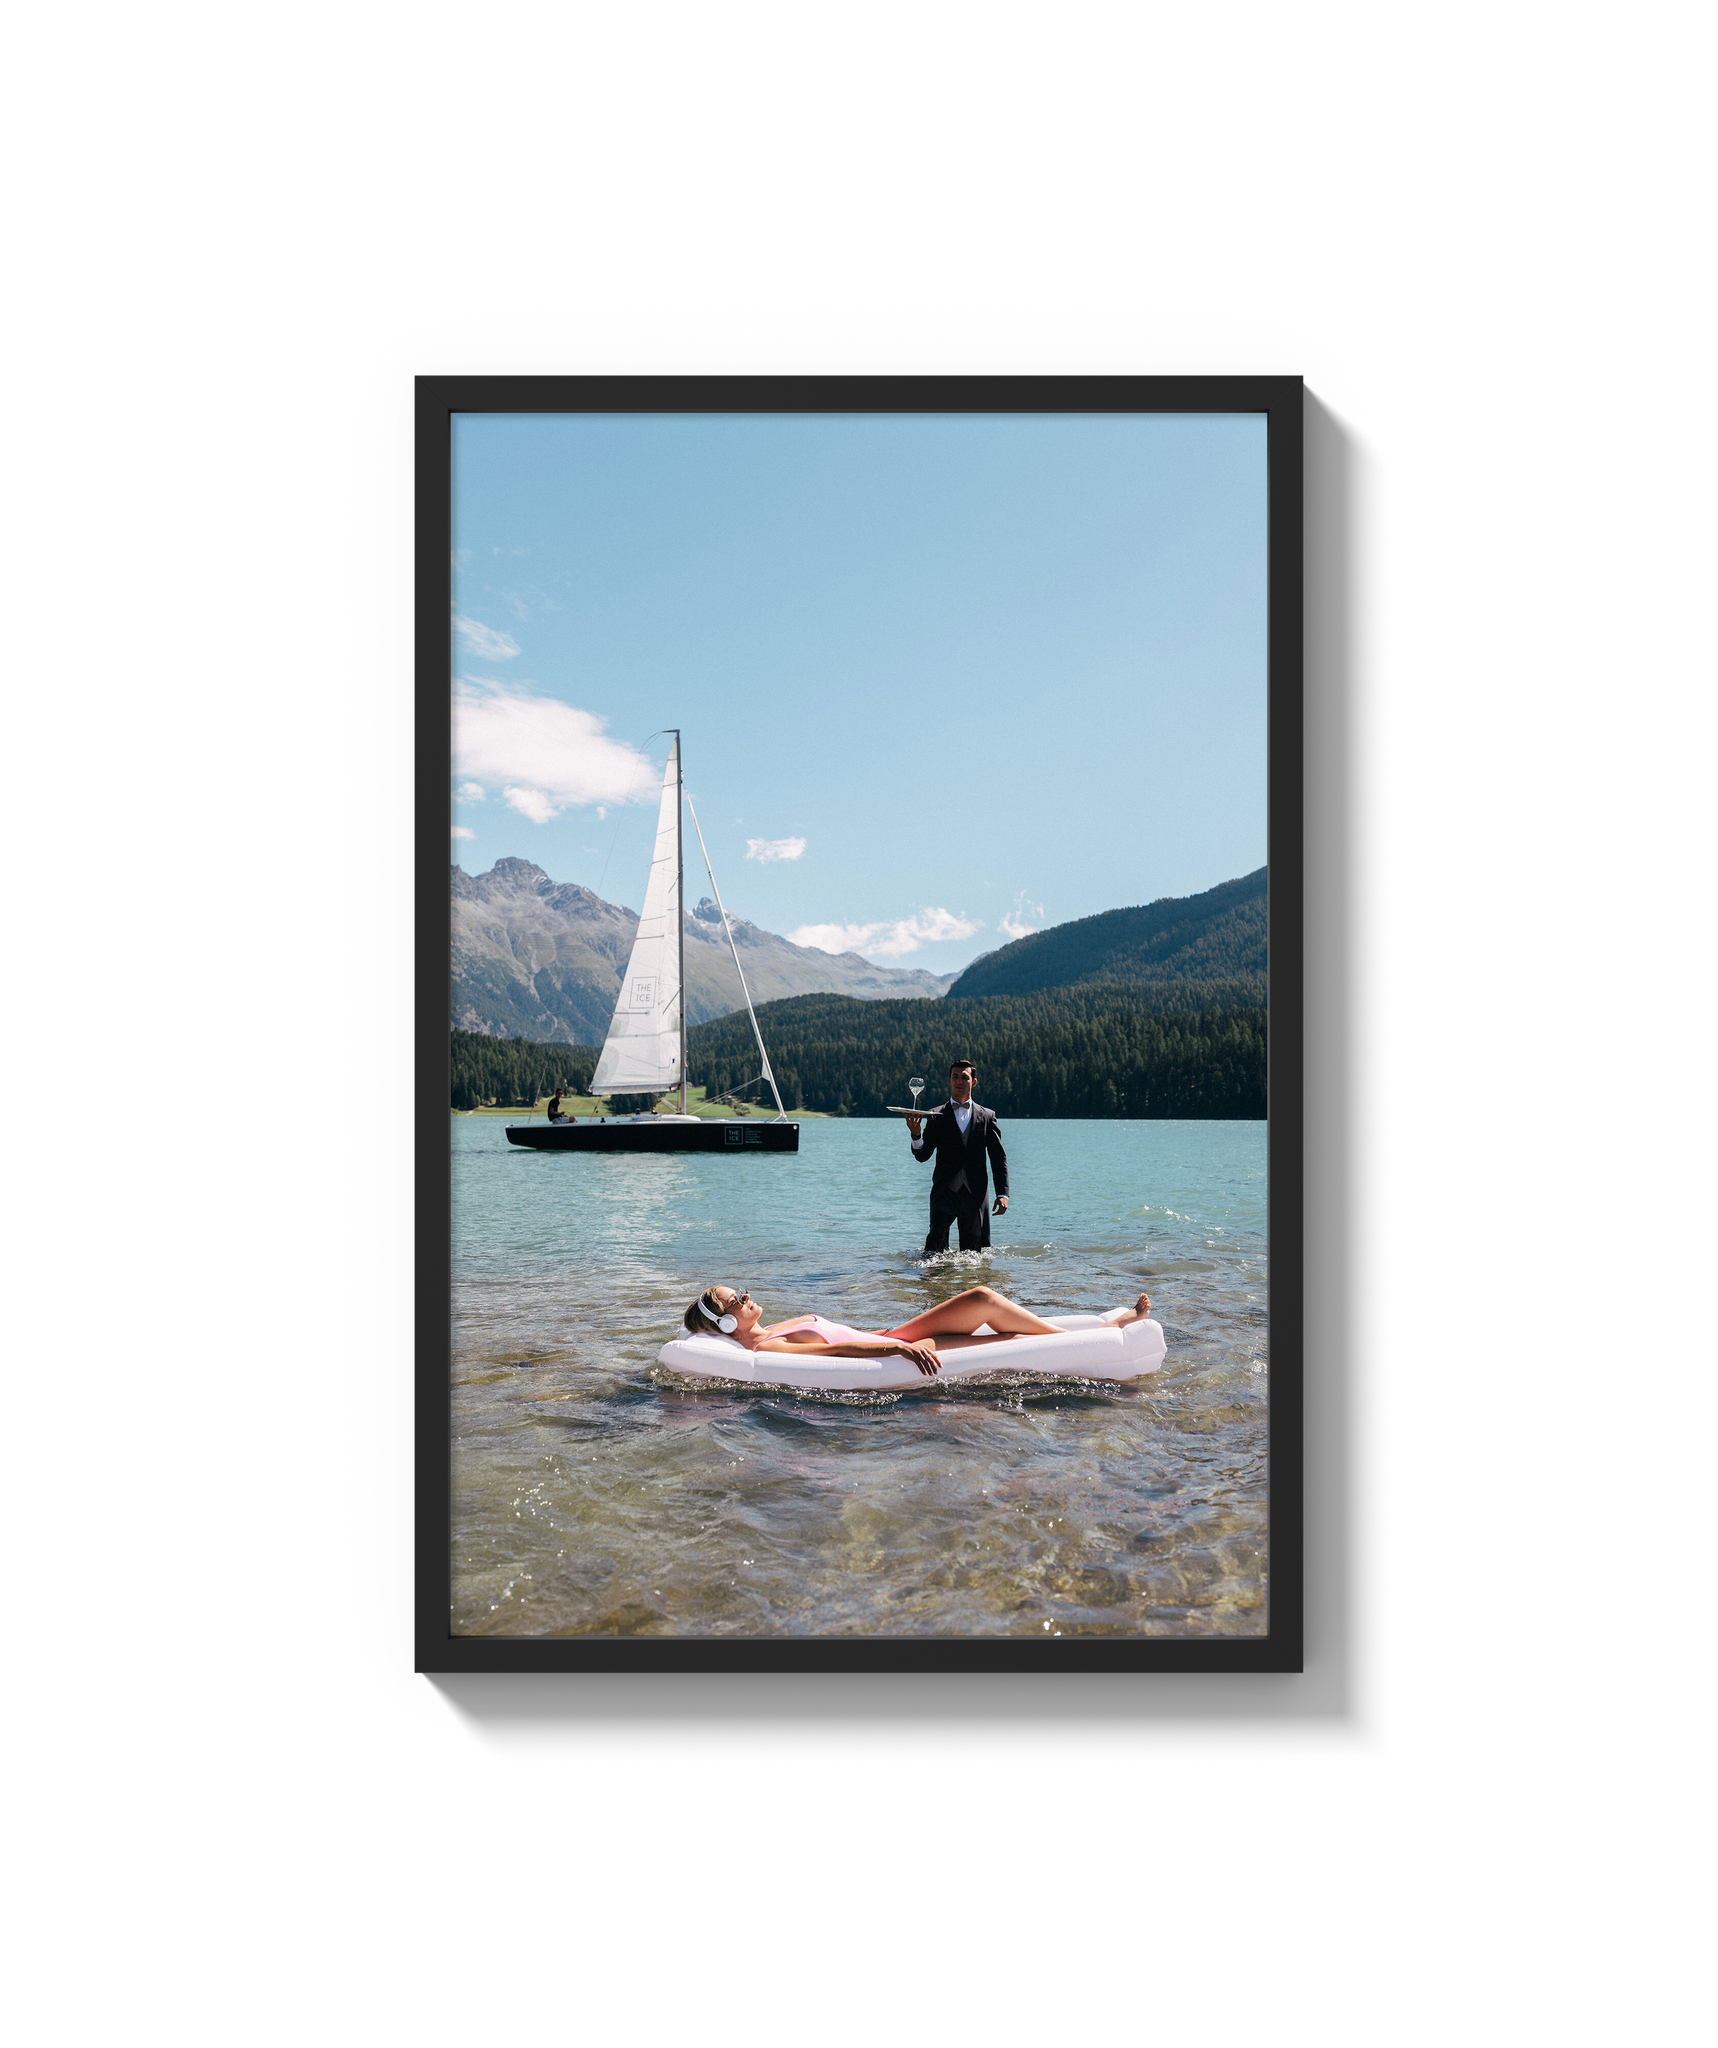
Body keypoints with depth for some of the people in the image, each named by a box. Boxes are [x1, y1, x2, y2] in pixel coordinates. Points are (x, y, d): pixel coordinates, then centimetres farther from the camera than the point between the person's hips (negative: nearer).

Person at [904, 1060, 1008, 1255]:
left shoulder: (987, 1116, 9)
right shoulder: (936, 1116, 6)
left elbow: (999, 1157, 9)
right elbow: (922, 1156, -2)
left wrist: (1003, 1193, 1)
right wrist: (915, 1135, -23)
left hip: (976, 1193, 1)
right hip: (945, 1190, -1)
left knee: (974, 1250, 5)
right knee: (937, 1238, -16)